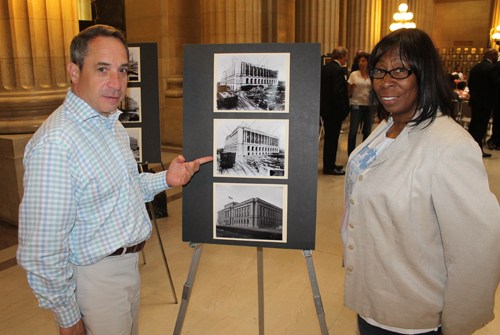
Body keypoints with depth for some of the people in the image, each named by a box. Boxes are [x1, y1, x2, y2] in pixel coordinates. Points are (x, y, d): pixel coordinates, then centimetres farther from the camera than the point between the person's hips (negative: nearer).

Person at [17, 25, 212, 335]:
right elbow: (42, 253, -25)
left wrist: (166, 179, 0)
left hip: (129, 263, 9)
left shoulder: (112, 123, 4)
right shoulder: (55, 143, -27)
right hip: (95, 277, -9)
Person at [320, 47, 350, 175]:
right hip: (334, 110, -9)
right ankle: (329, 167, 6)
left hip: (325, 108, 9)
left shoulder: (324, 68, 10)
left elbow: (320, 88, 14)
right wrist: (343, 110, -16)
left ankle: (329, 164, 27)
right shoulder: (338, 70, -18)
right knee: (332, 139, -1)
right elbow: (338, 92, -23)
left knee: (329, 138, 17)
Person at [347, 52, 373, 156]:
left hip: (369, 106, 2)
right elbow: (349, 93, 5)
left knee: (367, 132, 6)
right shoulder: (354, 75, 4)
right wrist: (352, 87, -16)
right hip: (356, 105, -2)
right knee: (353, 131, -7)